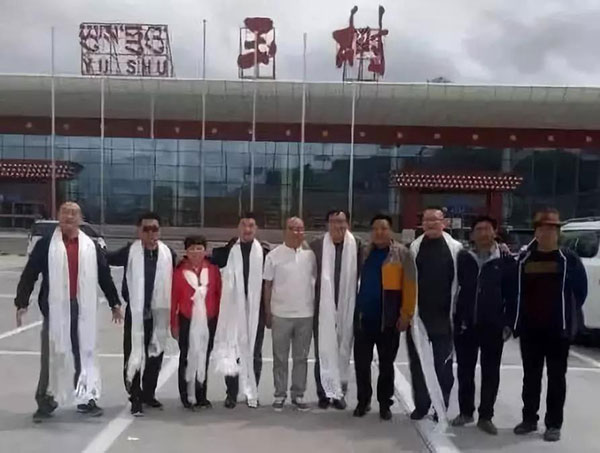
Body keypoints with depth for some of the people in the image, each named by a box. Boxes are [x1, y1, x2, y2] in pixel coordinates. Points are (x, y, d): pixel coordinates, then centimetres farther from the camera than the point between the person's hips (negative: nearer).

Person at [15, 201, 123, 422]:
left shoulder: (91, 246, 8)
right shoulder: (46, 244, 1)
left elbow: (104, 276, 13)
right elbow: (29, 275, -1)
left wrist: (114, 303, 12)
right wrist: (22, 303, -8)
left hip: (83, 308, 2)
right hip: (55, 308, -2)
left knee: (85, 352, 10)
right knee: (52, 354, 4)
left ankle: (86, 398, 22)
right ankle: (46, 401, 17)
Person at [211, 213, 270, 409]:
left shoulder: (264, 251, 0)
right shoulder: (227, 249, 2)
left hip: (256, 309, 0)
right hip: (233, 309, 0)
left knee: (254, 352, 10)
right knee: (231, 352, 7)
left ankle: (253, 392, 23)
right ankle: (231, 394, 18)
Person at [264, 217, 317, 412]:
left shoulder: (310, 255, 3)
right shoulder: (274, 255, -4)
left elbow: (316, 281, 9)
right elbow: (268, 286, 0)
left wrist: (317, 309, 6)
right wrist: (267, 313, -2)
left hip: (306, 314, 2)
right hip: (281, 314, -2)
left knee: (301, 357, 11)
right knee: (280, 357, 8)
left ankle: (298, 395, 21)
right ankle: (280, 395, 17)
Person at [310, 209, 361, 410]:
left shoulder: (357, 246, -4)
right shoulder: (316, 245, -5)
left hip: (346, 308, 1)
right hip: (323, 308, -1)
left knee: (343, 352, 11)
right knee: (324, 352, 8)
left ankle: (339, 392, 23)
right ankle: (324, 393, 18)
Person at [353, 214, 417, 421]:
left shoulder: (402, 253, -5)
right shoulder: (364, 253, 7)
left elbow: (410, 286, -8)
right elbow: (357, 282, 10)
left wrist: (406, 314, -13)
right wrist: (355, 310, 6)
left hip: (389, 319, -3)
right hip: (363, 318, 3)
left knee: (386, 364, 10)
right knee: (361, 362, 9)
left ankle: (384, 403, 24)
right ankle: (363, 400, 25)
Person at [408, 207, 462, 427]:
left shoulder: (455, 248, -3)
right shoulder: (415, 247, 2)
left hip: (443, 316, -2)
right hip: (418, 314, 2)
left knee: (442, 363, 9)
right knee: (418, 361, 10)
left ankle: (442, 407, 22)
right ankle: (421, 404, 24)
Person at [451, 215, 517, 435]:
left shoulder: (506, 260, -2)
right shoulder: (463, 258, 3)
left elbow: (512, 294, -1)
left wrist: (508, 323, -5)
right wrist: (453, 318, 3)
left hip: (493, 326, -2)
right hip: (465, 325, 2)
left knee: (491, 373, 7)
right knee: (465, 371, 11)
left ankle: (485, 416, 19)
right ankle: (466, 411, 26)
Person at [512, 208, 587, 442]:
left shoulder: (568, 259, -4)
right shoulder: (524, 259, 3)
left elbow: (581, 290, 2)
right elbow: (515, 291, 7)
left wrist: (567, 316, 5)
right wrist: (514, 321, 5)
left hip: (558, 329, -2)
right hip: (529, 328, 3)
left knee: (556, 377, 7)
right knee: (531, 376, 13)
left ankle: (554, 424, 17)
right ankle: (529, 419, 25)